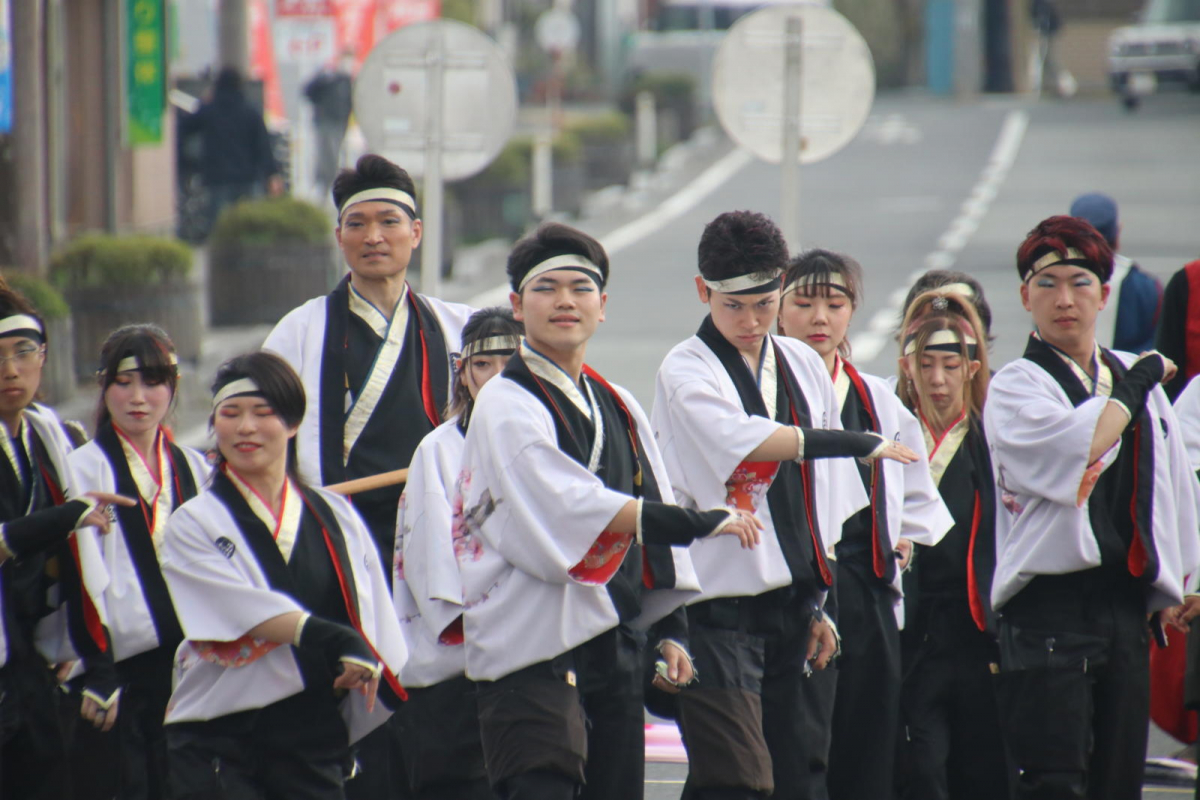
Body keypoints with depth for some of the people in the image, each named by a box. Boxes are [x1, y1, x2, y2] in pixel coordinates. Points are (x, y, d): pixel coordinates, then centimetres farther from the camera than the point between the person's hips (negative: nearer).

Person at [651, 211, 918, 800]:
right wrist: (858, 442, -20)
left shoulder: (803, 366, 13)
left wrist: (819, 602, 15)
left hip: (791, 607, 6)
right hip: (720, 607, -6)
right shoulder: (685, 371, -6)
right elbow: (737, 440, -25)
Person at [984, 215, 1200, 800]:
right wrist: (1138, 384, -8)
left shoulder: (1135, 376, 14)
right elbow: (1077, 448, -22)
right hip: (1050, 604, -6)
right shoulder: (1014, 388, -3)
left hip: (1125, 603, 6)